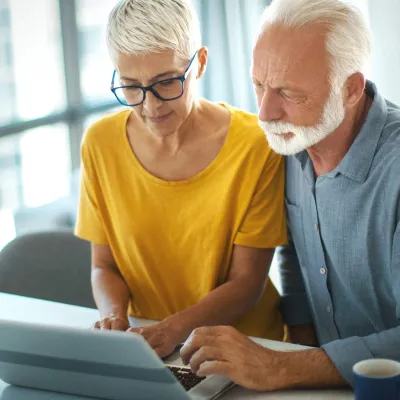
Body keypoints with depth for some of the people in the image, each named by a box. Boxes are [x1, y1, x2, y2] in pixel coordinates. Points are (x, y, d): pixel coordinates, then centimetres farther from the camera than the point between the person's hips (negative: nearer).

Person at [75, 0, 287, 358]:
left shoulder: (255, 146, -14)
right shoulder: (100, 143, -4)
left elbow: (246, 284, -10)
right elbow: (104, 266, 5)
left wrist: (177, 328, -26)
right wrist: (114, 314, -17)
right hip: (144, 346, 2)